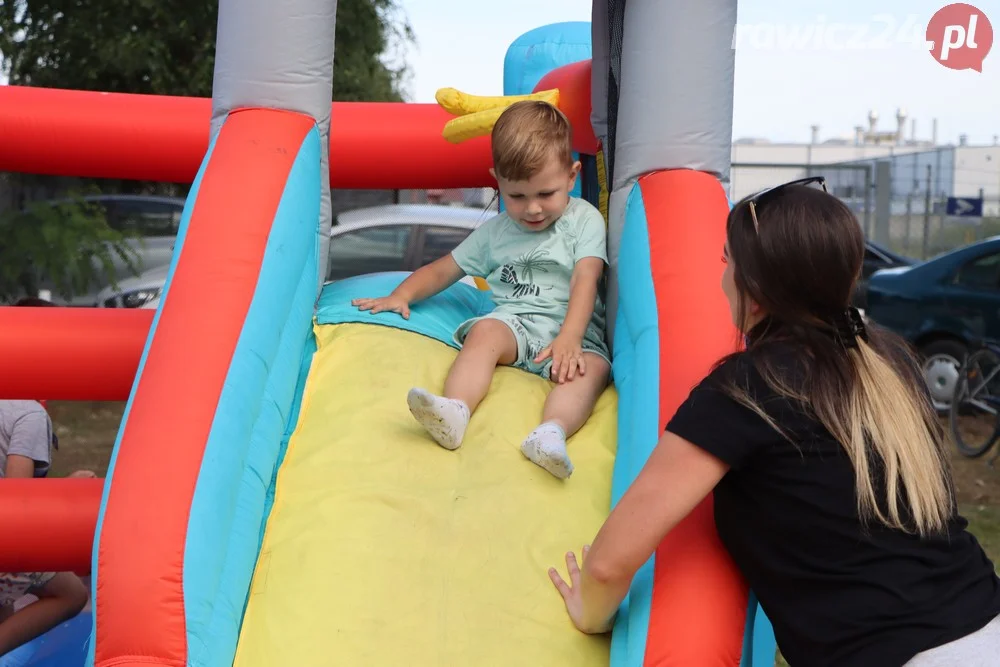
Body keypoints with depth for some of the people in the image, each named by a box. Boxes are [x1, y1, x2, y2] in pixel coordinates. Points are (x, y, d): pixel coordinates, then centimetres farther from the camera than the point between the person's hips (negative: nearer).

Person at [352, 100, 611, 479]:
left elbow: (585, 282, -7)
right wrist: (401, 295, 6)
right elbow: (445, 268, 23)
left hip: (574, 331, -2)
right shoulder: (494, 231, 18)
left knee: (594, 366, -33)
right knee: (485, 331, -31)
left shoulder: (584, 220, 6)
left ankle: (550, 433, -61)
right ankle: (455, 411, -55)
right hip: (514, 322, 2)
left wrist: (569, 338, -23)